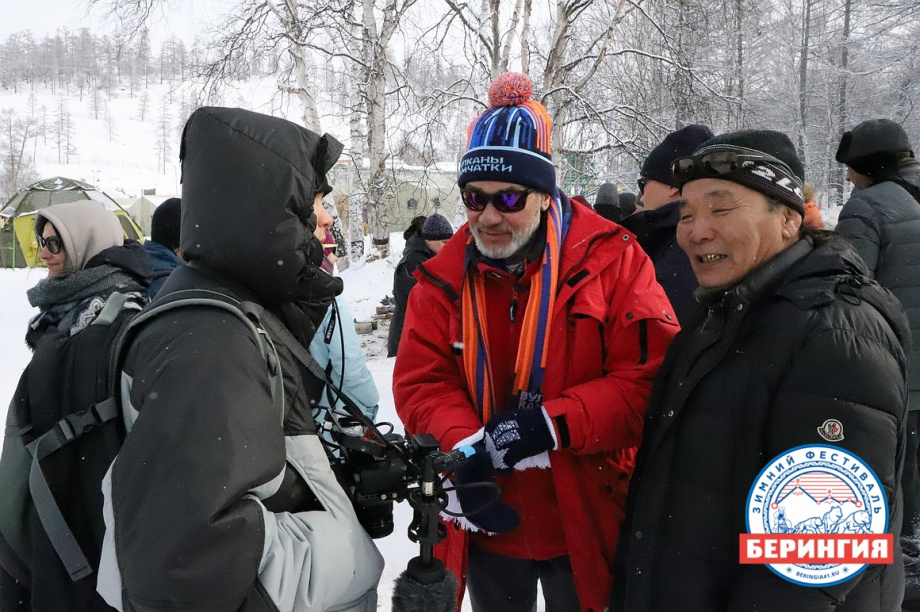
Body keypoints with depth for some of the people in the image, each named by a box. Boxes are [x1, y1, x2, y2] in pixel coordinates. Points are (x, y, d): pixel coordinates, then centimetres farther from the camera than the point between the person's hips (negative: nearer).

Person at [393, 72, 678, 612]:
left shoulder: (611, 260, -12)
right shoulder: (446, 276, -2)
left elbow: (653, 376, -16)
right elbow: (421, 382, -4)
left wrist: (552, 424, -25)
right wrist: (465, 448, -22)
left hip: (585, 522, -2)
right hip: (487, 522, 3)